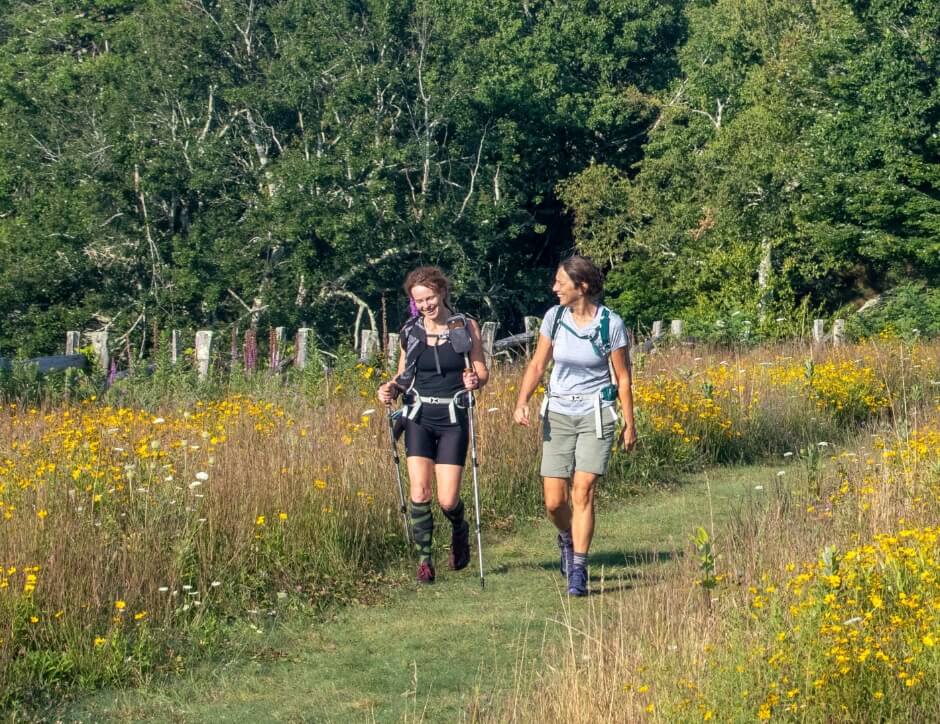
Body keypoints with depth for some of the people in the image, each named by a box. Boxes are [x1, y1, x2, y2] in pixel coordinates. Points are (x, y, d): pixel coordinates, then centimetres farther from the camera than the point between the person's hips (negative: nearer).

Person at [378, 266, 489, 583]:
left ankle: (460, 530, 30)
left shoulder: (467, 327, -1)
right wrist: (390, 388, -7)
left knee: (447, 500, -6)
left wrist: (475, 380, -20)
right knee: (419, 492, -12)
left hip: (453, 418, -2)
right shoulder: (410, 331, 5)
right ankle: (424, 559, 5)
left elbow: (482, 371, 2)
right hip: (419, 417, 2)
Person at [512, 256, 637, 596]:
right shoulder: (554, 317, 0)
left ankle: (578, 571, -8)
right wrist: (522, 402, -10)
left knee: (582, 492, -14)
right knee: (554, 502, -1)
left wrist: (629, 424, 3)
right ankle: (567, 539, 33)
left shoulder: (611, 324, -8)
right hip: (558, 414, 3)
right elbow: (537, 365, 6)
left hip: (596, 415, -3)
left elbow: (623, 377, 1)